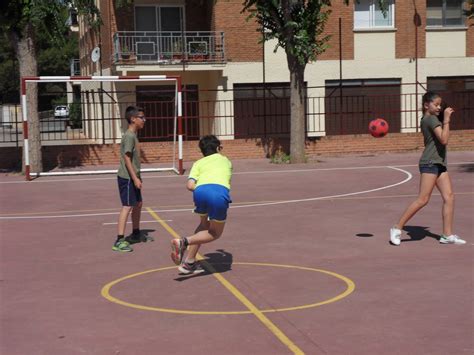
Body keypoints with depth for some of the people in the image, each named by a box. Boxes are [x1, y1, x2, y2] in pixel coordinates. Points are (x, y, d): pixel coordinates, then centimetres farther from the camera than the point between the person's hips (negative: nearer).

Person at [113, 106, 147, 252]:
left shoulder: (134, 135, 14)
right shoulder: (129, 136, -16)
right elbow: (127, 159, -21)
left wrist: (137, 178, 22)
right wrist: (135, 178, -23)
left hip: (133, 177, 10)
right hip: (127, 178, -10)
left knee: (138, 204, 18)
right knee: (127, 206, -12)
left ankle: (136, 234, 33)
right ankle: (119, 241, -13)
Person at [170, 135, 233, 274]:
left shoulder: (199, 163, 30)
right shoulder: (226, 160, 36)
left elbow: (190, 185, 13)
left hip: (200, 191, 2)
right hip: (220, 191, -2)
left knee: (204, 225, 29)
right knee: (215, 233, 15)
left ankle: (189, 262, 27)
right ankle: (184, 242, -10)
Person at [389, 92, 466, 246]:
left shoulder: (427, 119, 18)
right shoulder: (431, 119, -11)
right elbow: (444, 140, -21)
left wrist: (445, 119, 20)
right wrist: (446, 120, -18)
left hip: (439, 163, 10)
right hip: (430, 163, -10)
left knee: (449, 197, 1)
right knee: (422, 200, -10)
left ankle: (447, 235, 2)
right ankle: (397, 228, -2)